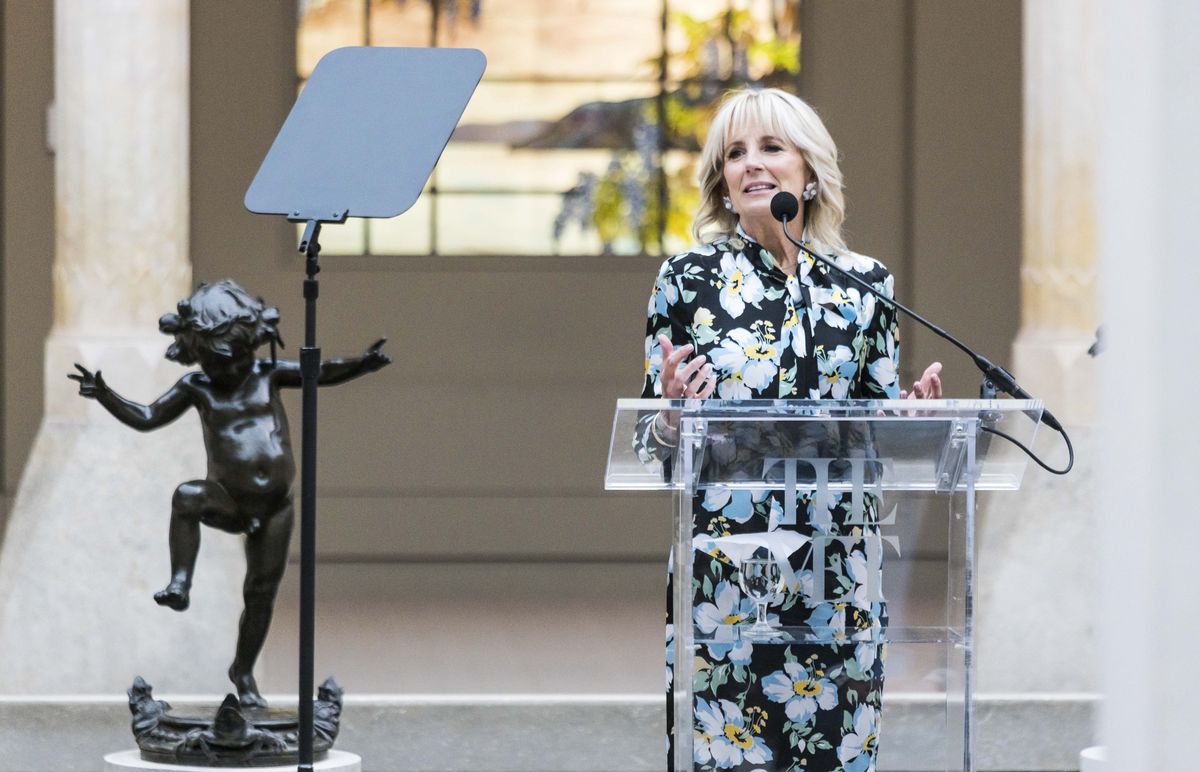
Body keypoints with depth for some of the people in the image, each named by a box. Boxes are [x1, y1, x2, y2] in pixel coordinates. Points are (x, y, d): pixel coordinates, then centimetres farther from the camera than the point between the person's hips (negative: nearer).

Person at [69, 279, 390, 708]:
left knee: (261, 593, 5)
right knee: (187, 496, -36)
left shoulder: (267, 374, 1)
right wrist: (104, 395, -11)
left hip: (274, 505, 1)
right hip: (228, 500, -1)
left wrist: (361, 364, -21)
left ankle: (244, 672, 23)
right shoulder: (196, 387, 1)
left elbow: (322, 373, -3)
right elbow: (145, 418, 3)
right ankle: (180, 584, -35)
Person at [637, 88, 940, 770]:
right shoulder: (688, 278, 3)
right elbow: (652, 441, 4)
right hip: (724, 569, -2)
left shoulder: (864, 282, 8)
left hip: (837, 564, 2)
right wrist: (673, 415, -17)